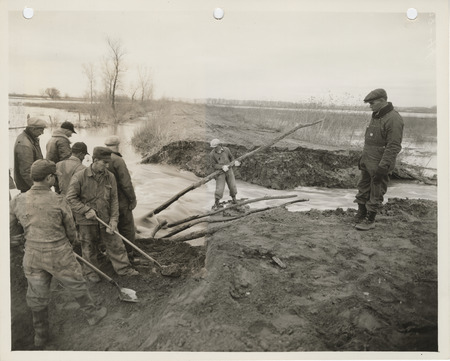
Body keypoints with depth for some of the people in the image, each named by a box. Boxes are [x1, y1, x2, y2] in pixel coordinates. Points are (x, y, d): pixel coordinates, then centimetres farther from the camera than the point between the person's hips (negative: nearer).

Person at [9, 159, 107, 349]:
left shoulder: (17, 201, -9)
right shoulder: (59, 201, -17)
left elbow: (12, 230, 2)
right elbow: (71, 231, -4)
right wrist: (69, 242, 17)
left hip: (33, 257, 4)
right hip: (59, 256, -3)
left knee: (37, 297, 18)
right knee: (77, 285, 19)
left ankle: (40, 336, 34)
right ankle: (92, 314, 39)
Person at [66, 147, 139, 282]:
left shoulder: (110, 177, -2)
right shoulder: (79, 177, -12)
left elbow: (114, 200, 0)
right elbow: (70, 198, -9)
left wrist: (113, 220, -5)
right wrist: (86, 210, -16)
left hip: (105, 219, 3)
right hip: (87, 221, -3)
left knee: (115, 244, 8)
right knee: (89, 248, 12)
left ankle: (123, 268, 22)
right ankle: (91, 272, 31)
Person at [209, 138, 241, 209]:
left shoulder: (226, 150, -8)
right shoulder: (212, 154, -17)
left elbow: (231, 157, 8)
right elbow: (213, 165, -15)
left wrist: (235, 162, -14)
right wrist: (222, 167, -29)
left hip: (229, 171, 3)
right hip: (220, 172, -3)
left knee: (233, 186, 6)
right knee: (219, 188, -6)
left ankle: (234, 200, 31)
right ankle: (216, 204, 13)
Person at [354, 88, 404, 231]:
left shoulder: (393, 119, -18)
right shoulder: (376, 116, 11)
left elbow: (394, 147, -22)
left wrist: (382, 167, -24)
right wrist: (363, 158, 20)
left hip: (379, 165, -9)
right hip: (367, 163, 9)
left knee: (375, 195, 3)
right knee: (363, 190, 16)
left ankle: (370, 220, 15)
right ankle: (360, 217, 29)